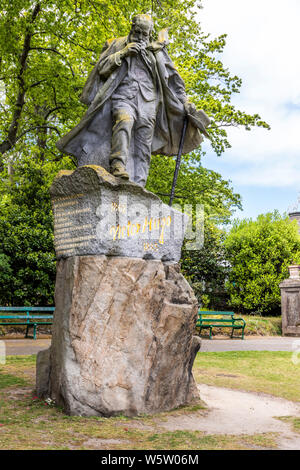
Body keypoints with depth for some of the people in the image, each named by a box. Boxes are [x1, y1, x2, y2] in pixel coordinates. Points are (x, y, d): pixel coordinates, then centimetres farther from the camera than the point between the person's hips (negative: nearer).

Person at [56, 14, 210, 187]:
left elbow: (173, 79, 21)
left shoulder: (156, 51, 22)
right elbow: (102, 69, 8)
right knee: (124, 121, -36)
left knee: (143, 148, -9)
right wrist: (122, 53, -4)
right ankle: (118, 165, -48)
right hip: (123, 96, -2)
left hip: (147, 101, 2)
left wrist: (185, 102, 13)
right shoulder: (118, 45, 19)